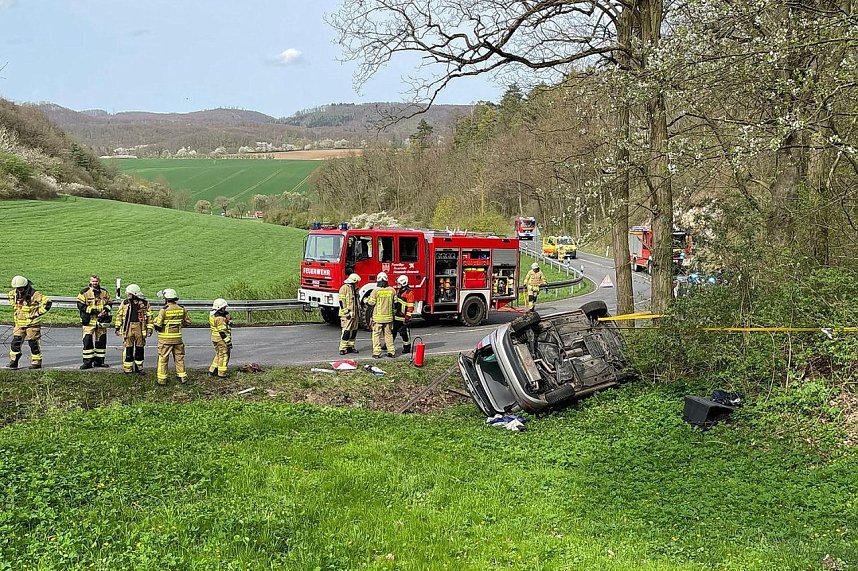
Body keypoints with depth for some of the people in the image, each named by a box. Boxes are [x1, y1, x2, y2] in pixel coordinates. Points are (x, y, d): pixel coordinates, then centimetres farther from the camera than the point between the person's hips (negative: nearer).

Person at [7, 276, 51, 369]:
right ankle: (13, 361, 12)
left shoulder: (34, 294, -19)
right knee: (16, 341, 3)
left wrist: (39, 312, -18)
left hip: (32, 323, -6)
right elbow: (11, 295, 28)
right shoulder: (14, 293, 3)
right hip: (19, 323, 6)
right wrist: (14, 307, 19)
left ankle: (36, 362, 11)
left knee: (33, 343, 1)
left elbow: (47, 302, -22)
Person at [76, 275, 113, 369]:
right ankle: (87, 362, 1)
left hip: (101, 320, 4)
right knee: (87, 341, -6)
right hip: (88, 321, -4)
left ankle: (99, 361, 20)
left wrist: (106, 310, -5)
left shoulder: (104, 292, 9)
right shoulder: (84, 292, -4)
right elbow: (80, 305, -8)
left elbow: (109, 303, 16)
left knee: (101, 341, 9)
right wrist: (92, 310, -17)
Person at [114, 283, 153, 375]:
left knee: (140, 349, 8)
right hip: (128, 328, 0)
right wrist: (117, 327, 7)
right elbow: (119, 315, 11)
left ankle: (139, 368, 19)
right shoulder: (125, 303, 5)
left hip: (140, 328, 0)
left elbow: (149, 317, 6)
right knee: (128, 349, 0)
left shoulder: (144, 304, 3)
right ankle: (127, 369, 7)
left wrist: (149, 329, 1)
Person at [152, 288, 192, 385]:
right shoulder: (182, 309, 0)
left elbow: (157, 325, -14)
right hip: (178, 337, 4)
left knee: (163, 359, 5)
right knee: (179, 358, 14)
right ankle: (182, 377, 15)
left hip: (165, 338, -4)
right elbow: (187, 322, 9)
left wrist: (155, 325, 8)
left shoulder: (164, 310, -15)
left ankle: (162, 379, 8)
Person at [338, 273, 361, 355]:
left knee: (354, 330, 10)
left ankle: (350, 346, 19)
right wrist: (346, 312, -17)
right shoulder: (344, 288, -10)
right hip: (347, 314, -9)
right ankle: (343, 348, -6)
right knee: (346, 331, -10)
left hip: (354, 314, 9)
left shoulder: (354, 289, 16)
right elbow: (342, 301, -14)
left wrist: (358, 312, 21)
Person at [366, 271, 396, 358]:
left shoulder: (376, 291, -12)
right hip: (389, 317, 3)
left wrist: (367, 301, 12)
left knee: (376, 335, 3)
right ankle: (391, 351, 14)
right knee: (389, 334, 13)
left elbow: (371, 303, -9)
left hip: (378, 317, -3)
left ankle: (376, 352, 1)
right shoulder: (392, 290, 0)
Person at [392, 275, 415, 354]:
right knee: (393, 331, 14)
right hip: (396, 317, 8)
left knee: (405, 333, 2)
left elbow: (410, 307, -18)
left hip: (403, 318, -8)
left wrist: (407, 318, -20)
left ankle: (407, 348, 12)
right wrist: (393, 313, 21)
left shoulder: (409, 293, -16)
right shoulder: (399, 291, 11)